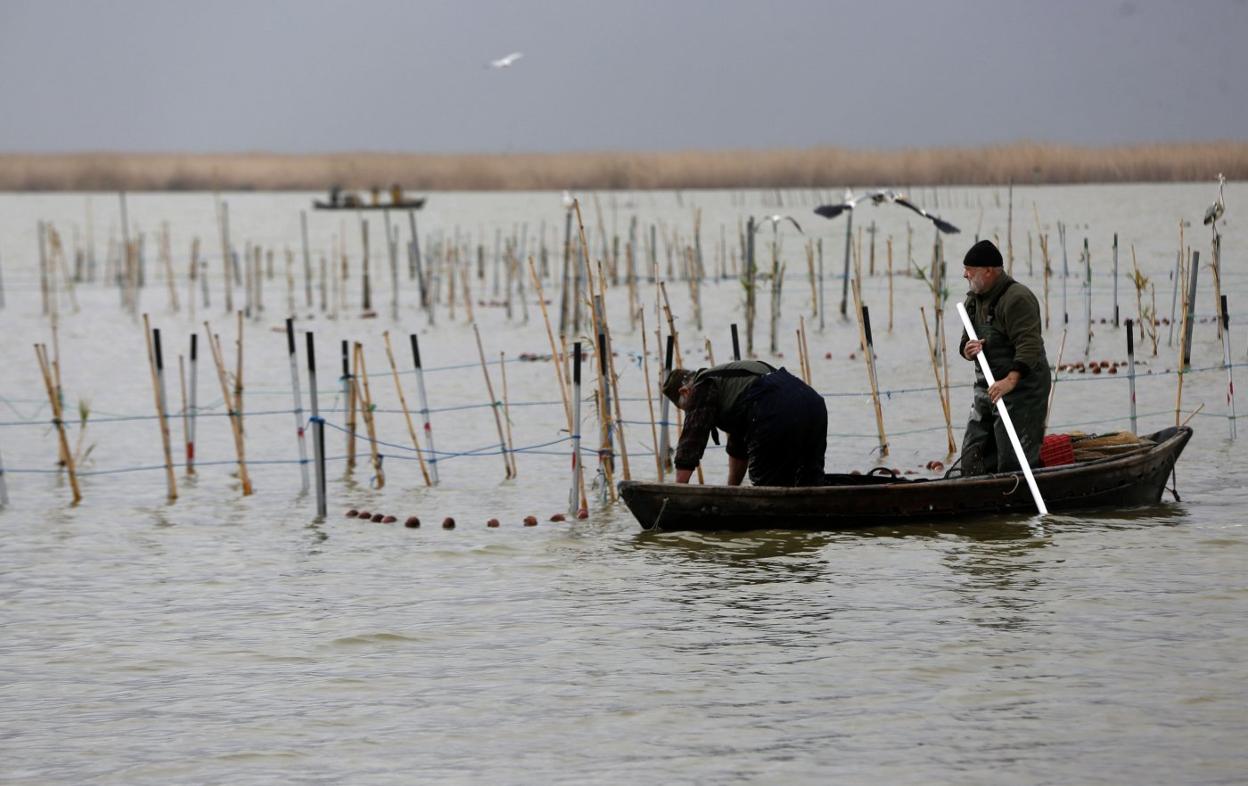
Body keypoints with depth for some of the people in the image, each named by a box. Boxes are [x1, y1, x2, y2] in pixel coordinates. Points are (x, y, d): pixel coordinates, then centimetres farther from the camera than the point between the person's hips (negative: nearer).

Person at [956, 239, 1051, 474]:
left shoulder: (1017, 298, -17)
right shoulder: (974, 300, 13)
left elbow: (1029, 345, -27)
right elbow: (966, 342, 19)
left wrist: (1011, 380, -39)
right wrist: (968, 349, -7)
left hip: (1021, 388, -9)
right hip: (986, 389, 9)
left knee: (1013, 463, -11)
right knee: (972, 459, 9)